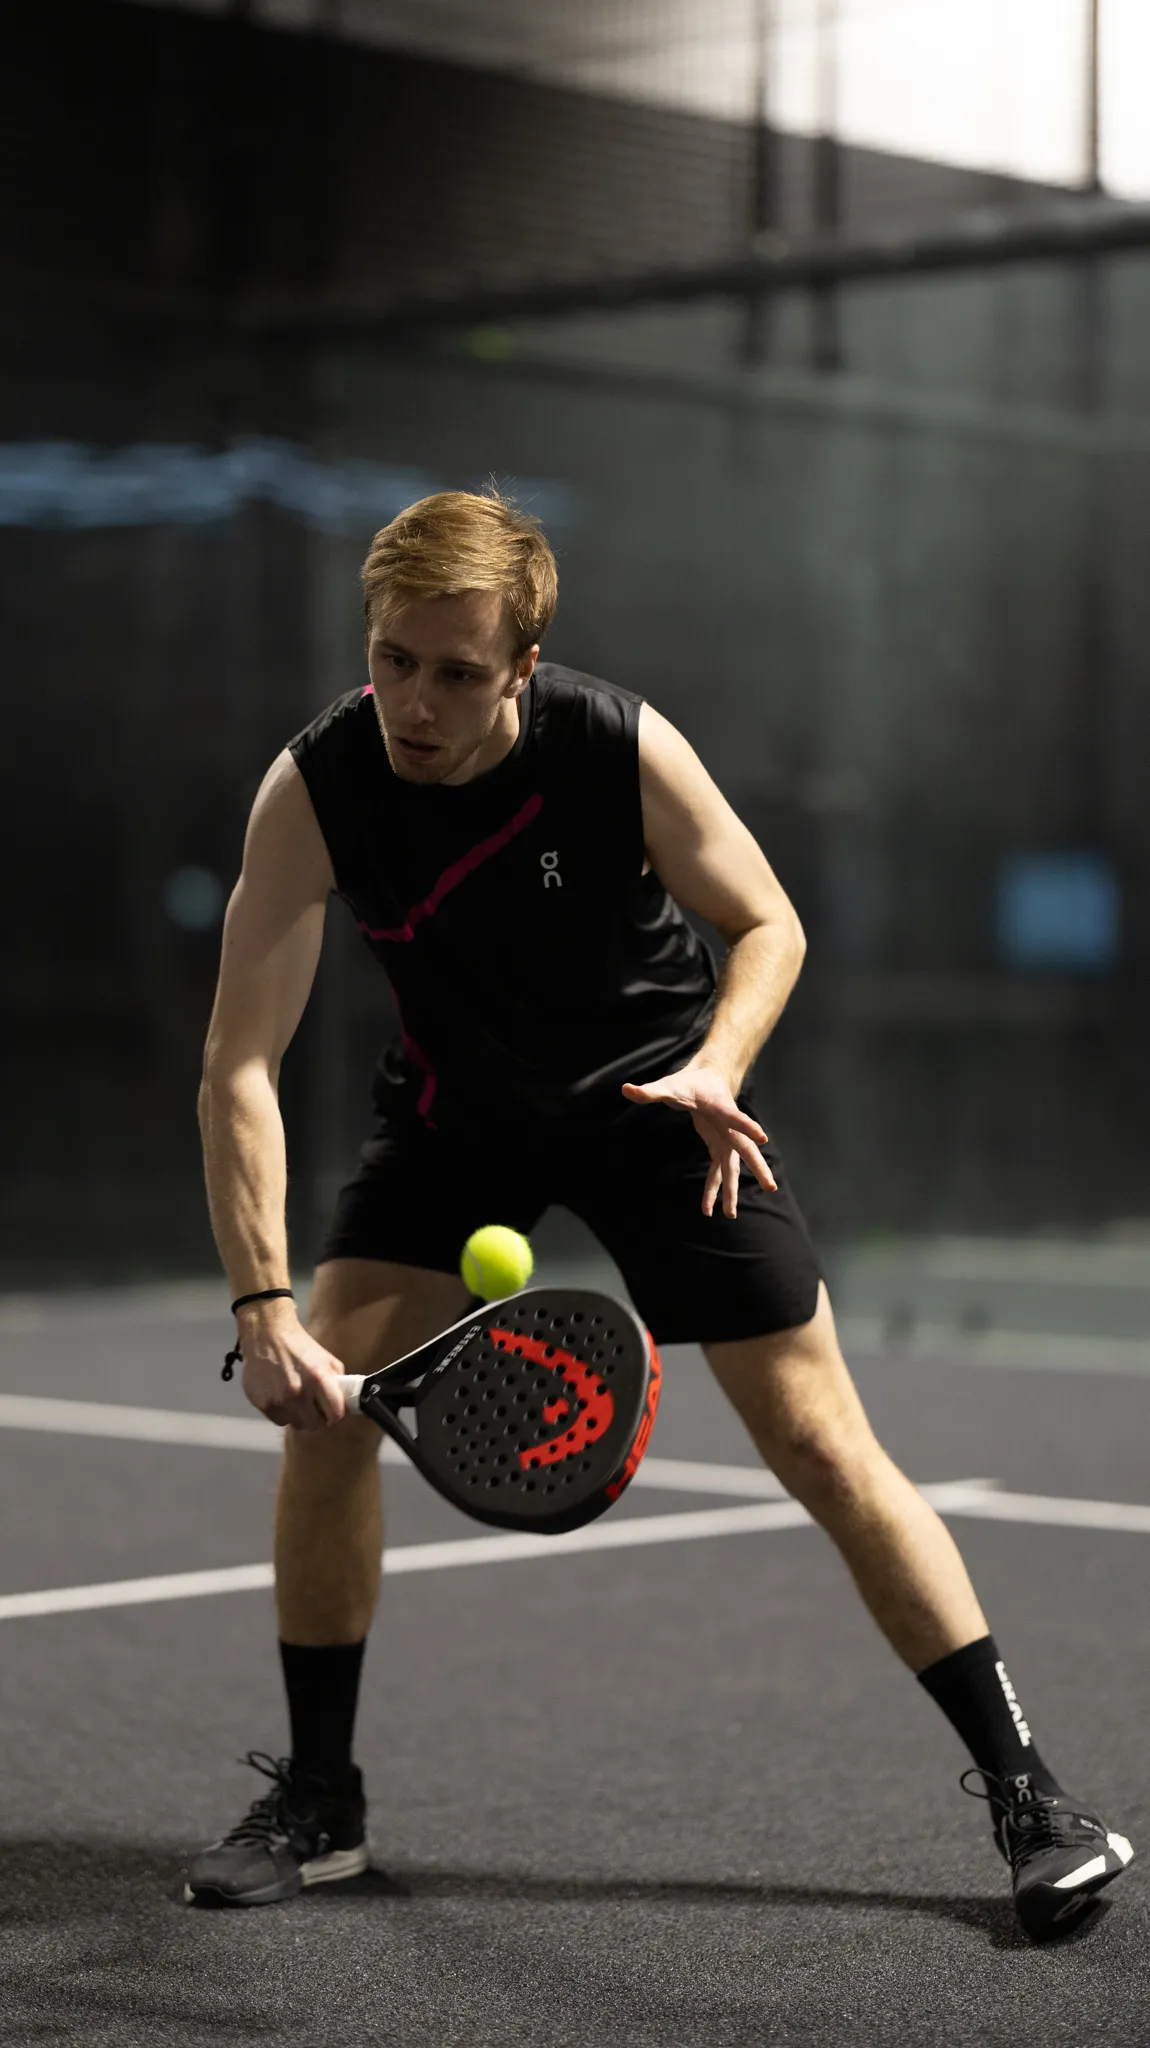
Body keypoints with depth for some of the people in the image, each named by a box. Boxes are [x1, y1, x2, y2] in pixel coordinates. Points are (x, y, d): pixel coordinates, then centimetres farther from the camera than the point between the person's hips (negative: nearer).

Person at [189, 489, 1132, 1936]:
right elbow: (239, 1065, -24)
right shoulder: (313, 790, -24)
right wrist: (262, 1305, -34)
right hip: (455, 1102, 2)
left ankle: (1024, 1789, 4)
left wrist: (715, 1066, -30)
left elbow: (767, 922, -10)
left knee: (822, 1445, -7)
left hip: (653, 1095, -2)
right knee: (323, 1410, -11)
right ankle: (317, 1801, 8)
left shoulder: (624, 751, -27)